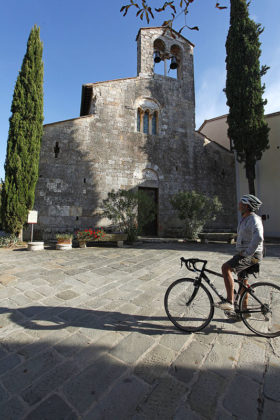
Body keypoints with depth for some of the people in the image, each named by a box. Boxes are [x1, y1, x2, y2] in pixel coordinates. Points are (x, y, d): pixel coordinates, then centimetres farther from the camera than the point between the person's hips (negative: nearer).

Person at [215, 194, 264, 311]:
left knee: (225, 267, -26)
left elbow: (258, 238, -34)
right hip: (244, 254, 10)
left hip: (251, 255, -10)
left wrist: (247, 253, -27)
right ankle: (244, 309, 33)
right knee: (242, 281, 18)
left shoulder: (254, 219, -17)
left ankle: (229, 302, -21)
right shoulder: (245, 219, 15)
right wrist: (240, 252, 21)